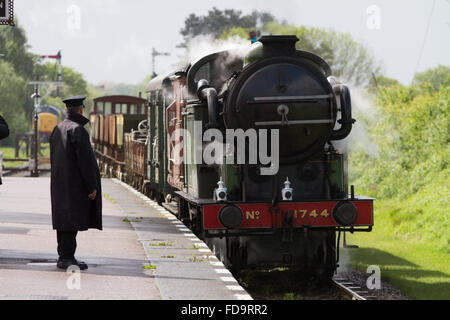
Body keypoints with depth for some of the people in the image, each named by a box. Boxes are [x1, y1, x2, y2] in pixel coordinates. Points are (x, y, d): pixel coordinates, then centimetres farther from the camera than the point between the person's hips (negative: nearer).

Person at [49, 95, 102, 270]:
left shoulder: (57, 129, 12)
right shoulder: (78, 130, -15)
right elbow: (85, 160, -18)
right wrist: (92, 186, -15)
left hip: (59, 182, 9)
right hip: (75, 182, -9)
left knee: (63, 217, 11)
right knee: (72, 219, -8)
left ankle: (63, 257, 14)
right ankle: (68, 257, -10)